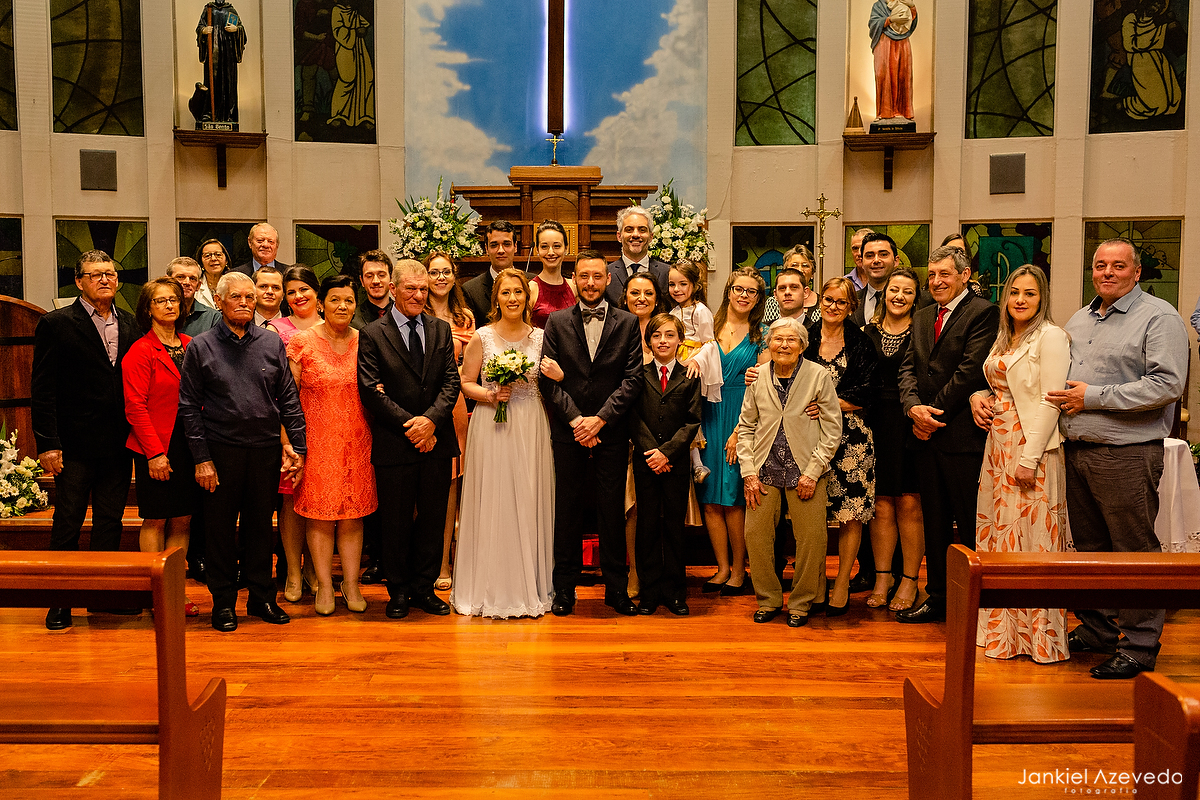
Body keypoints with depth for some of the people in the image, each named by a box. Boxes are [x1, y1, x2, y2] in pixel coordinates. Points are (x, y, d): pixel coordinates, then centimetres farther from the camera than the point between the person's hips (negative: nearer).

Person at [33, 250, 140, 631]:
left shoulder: (128, 325, 10)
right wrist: (47, 443, -12)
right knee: (67, 524, 4)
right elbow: (43, 389, -6)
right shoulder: (57, 324, -4)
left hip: (118, 444, 4)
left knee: (110, 522, 11)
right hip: (75, 445, -4)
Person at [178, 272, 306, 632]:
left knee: (261, 525, 10)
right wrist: (201, 458, -7)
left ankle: (262, 597, 22)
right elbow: (189, 406, 0)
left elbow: (289, 399, 6)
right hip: (221, 450, -2)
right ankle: (223, 601, 20)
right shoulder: (200, 347, 1)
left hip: (266, 449, 2)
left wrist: (297, 446, -1)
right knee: (220, 528, 6)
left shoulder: (271, 343, 6)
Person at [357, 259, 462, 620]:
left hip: (437, 440, 3)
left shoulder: (441, 329, 9)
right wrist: (410, 426, -13)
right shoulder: (372, 334, -2)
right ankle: (399, 591, 22)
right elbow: (371, 390, -9)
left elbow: (451, 381, 3)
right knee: (395, 522, 7)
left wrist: (431, 419, -13)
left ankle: (424, 588, 24)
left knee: (433, 519, 10)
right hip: (394, 443, -3)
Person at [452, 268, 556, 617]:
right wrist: (490, 396, -13)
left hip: (531, 428, 2)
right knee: (491, 505, 0)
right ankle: (491, 589, 11)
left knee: (529, 504, 5)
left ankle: (530, 587, 16)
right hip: (491, 428, -2)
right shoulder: (482, 337, 1)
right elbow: (466, 383, 5)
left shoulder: (541, 337, 7)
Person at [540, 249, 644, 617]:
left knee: (612, 511, 4)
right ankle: (565, 588, 17)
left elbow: (632, 379, -2)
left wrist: (600, 419, -11)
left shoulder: (627, 323, 5)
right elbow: (548, 379, 0)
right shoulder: (557, 322, 5)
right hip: (568, 433, 0)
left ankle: (617, 589, 16)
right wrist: (576, 420, -10)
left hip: (611, 432, 0)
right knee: (567, 510, 6)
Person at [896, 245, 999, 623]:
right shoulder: (922, 318, 17)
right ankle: (938, 598, 24)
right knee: (934, 522, 14)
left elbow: (971, 370, -15)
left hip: (963, 435, -7)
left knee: (969, 525, 0)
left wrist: (934, 412, -12)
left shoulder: (983, 313, -7)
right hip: (926, 435, 7)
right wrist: (914, 407, -8)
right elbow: (908, 368, 10)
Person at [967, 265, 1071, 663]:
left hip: (1032, 449, -8)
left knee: (1031, 535, -4)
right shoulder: (1004, 339, 15)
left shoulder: (1051, 336, -9)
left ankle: (1038, 634, 8)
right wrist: (978, 398, 2)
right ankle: (1003, 630, 21)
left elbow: (1050, 402, -15)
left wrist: (1030, 458, -20)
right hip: (998, 445, 8)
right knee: (1000, 533, 11)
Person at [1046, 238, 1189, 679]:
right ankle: (1095, 629, 28)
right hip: (1077, 451, 7)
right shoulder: (1080, 319, 18)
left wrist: (1094, 397, -15)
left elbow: (1167, 383, -16)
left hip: (1127, 454, -7)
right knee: (1089, 547, 15)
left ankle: (1139, 647, 11)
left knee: (1133, 552, 0)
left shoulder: (1159, 316, -5)